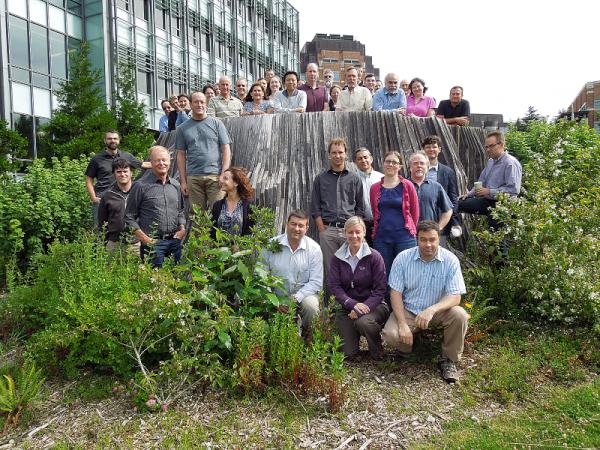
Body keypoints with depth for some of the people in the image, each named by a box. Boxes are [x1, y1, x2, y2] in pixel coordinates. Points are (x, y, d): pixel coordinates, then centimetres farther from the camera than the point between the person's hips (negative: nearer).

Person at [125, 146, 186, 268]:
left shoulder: (176, 185, 12)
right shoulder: (141, 185, -4)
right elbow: (129, 217, -3)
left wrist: (182, 229, 5)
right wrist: (144, 238, -9)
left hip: (175, 241, 5)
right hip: (152, 243, -4)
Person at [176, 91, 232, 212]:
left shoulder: (216, 123, 9)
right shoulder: (183, 128, 14)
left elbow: (226, 150, 4)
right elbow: (181, 155, 12)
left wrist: (224, 174, -7)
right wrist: (183, 181, 4)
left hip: (215, 175, -2)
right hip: (193, 177, 2)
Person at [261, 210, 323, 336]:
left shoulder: (314, 248, -4)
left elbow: (316, 282, -7)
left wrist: (295, 298, -20)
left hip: (304, 293, 0)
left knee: (311, 306, -31)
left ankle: (307, 336, 1)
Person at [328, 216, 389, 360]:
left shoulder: (374, 256, -6)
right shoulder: (337, 258, 2)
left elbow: (380, 289, -8)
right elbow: (333, 285, -6)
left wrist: (363, 308, -21)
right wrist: (353, 304, -20)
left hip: (372, 304, -2)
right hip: (347, 307, 2)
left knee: (363, 322, -36)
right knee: (348, 352, -8)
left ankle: (377, 352, -2)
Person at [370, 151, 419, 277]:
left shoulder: (407, 186, 0)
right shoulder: (375, 188, 8)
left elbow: (415, 212, 4)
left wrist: (409, 231, 8)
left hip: (404, 238, -2)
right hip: (381, 238, 2)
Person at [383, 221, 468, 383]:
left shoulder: (450, 260, -13)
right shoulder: (403, 258, -10)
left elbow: (455, 297, -18)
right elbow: (395, 293, -9)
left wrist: (431, 310, -37)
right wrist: (403, 324, -21)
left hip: (437, 311, 0)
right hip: (408, 310, 0)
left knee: (460, 315, -30)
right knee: (390, 335, -26)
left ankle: (448, 359, -3)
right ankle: (410, 345, 13)